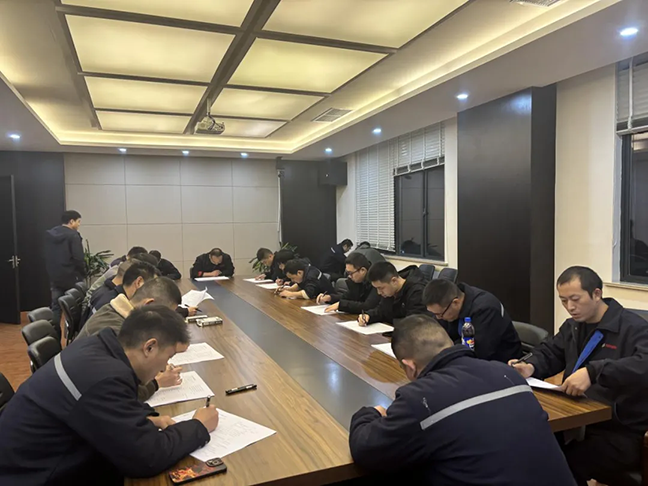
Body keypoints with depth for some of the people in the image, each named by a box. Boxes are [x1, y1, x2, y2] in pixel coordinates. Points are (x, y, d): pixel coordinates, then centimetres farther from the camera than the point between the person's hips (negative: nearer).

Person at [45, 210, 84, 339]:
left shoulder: (49, 235, 9)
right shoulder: (73, 235, -14)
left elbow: (47, 257, 14)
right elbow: (78, 259, -19)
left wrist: (51, 272, 18)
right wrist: (83, 274, -5)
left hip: (54, 277, 6)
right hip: (71, 277, -6)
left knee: (55, 308, 8)